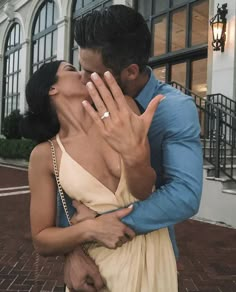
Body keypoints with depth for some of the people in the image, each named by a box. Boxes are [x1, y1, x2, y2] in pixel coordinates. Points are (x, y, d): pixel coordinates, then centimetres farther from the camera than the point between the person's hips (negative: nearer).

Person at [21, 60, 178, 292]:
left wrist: (135, 155, -38)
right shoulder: (45, 155, -11)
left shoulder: (121, 111, -9)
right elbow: (42, 241, -5)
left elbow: (143, 191, -17)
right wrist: (88, 229, -24)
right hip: (101, 264, -1)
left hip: (152, 252, 2)